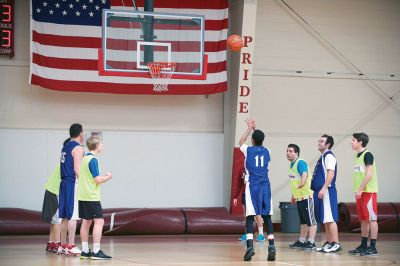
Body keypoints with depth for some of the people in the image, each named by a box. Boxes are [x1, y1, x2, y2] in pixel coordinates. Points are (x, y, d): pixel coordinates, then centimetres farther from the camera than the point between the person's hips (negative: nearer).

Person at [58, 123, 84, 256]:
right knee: (72, 216, -8)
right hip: (73, 183, -9)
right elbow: (77, 169, -17)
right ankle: (71, 246, -10)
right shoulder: (77, 148, -11)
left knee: (65, 216, 12)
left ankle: (63, 245, 16)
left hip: (64, 182, 9)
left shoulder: (66, 145, 16)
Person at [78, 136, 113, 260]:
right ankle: (96, 251, -13)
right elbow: (98, 180, -17)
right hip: (92, 197, -9)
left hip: (82, 196, 9)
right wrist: (108, 177, 1)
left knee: (86, 222, 10)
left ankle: (85, 251, 11)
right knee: (99, 221, -8)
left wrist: (103, 177, 18)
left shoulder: (84, 158, 14)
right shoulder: (93, 160, -13)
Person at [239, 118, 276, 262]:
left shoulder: (248, 150, 1)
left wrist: (250, 128, 35)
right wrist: (255, 129, 40)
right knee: (267, 217, 5)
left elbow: (241, 141, 25)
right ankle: (271, 247, -3)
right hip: (265, 186, 3)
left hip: (252, 186, -3)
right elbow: (260, 144, 34)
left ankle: (250, 247, -18)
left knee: (250, 217, -4)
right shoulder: (266, 151, 8)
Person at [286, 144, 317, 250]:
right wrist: (293, 196, 27)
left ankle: (311, 242, -7)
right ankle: (301, 241, 21)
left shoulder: (301, 163, -12)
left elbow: (304, 174, -28)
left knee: (310, 220, -6)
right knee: (303, 221, 16)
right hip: (298, 197, 10)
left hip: (306, 196, -10)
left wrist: (302, 183, -43)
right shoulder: (291, 165, 16)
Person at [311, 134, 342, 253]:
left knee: (329, 218, -11)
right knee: (325, 219, 11)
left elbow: (331, 173, -19)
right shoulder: (322, 157, 20)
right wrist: (317, 189, 22)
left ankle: (336, 243, -11)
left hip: (327, 191, -10)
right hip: (320, 191, 10)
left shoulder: (329, 156, -9)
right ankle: (329, 242, 15)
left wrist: (323, 189, -24)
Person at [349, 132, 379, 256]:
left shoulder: (367, 155, -10)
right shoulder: (357, 156, 16)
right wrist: (358, 190, 15)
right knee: (363, 219, 12)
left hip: (368, 191, -9)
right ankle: (363, 246, 17)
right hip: (360, 192, 9)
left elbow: (369, 174, -17)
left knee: (371, 218, -7)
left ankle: (373, 248, -8)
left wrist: (360, 189, -19)